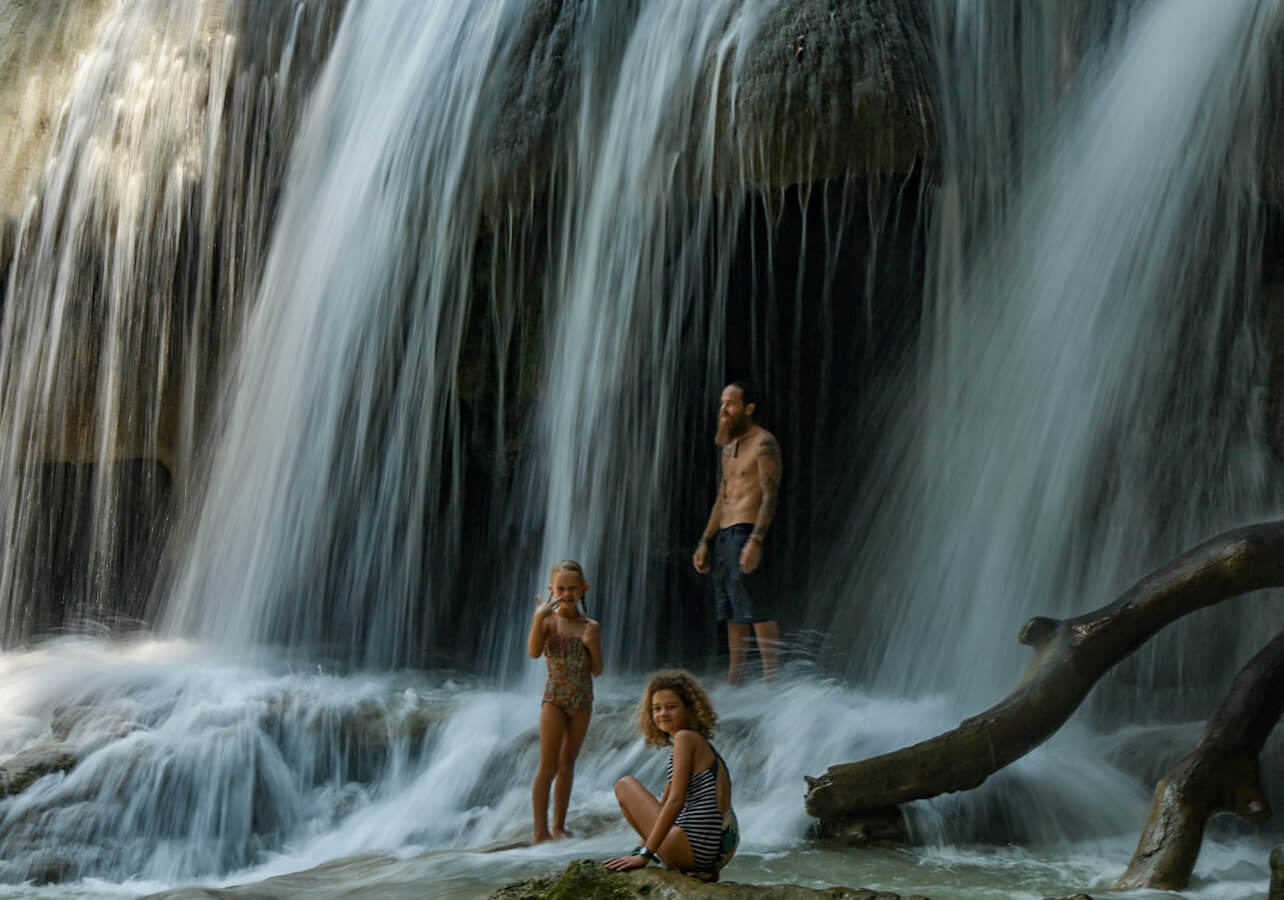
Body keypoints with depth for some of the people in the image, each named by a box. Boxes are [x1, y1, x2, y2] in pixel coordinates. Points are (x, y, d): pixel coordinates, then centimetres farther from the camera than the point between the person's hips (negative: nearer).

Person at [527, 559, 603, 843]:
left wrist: (593, 645, -12)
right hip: (554, 699, -4)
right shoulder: (548, 620, -6)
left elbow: (597, 671, 6)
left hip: (582, 702, 4)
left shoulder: (590, 627, 3)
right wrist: (539, 617, -33)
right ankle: (540, 831, -2)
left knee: (567, 765, 12)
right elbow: (534, 652, -23)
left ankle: (559, 825, 20)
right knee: (548, 767, -5)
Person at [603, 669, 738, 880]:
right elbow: (664, 802, 27)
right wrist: (641, 847, 30)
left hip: (696, 849, -9)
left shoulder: (685, 738, -8)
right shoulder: (700, 743, 20)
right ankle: (704, 871, 17)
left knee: (625, 785, 4)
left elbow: (675, 802, -16)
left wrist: (644, 854, -16)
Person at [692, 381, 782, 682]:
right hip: (723, 534, 9)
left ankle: (771, 680, -12)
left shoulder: (763, 443, -7)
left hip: (745, 531, -9)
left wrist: (756, 541, -24)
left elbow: (770, 496, -15)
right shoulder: (729, 447, 21)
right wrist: (705, 542, 21)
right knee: (732, 613, 11)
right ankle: (732, 679, 15)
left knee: (757, 610, -12)